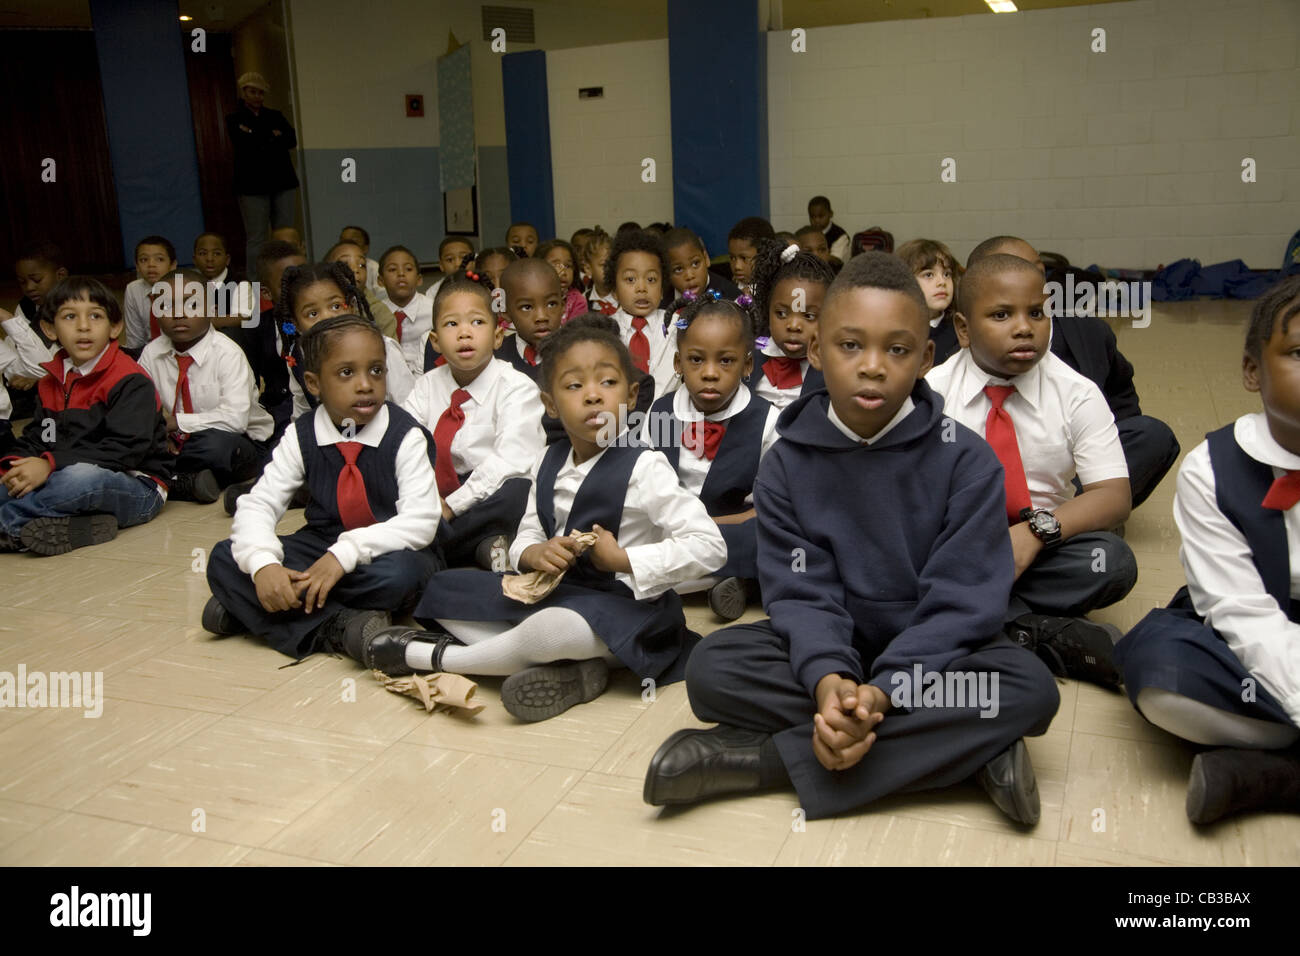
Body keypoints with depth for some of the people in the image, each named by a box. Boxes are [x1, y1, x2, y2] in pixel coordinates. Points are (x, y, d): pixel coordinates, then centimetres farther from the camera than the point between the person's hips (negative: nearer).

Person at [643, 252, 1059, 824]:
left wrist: (883, 689, -31)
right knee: (712, 668, -23)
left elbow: (962, 601, -17)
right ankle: (959, 748, -23)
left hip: (931, 650, -1)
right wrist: (827, 678, -33)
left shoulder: (965, 460, -12)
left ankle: (764, 758, -29)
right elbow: (802, 593, -12)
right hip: (832, 649, 2)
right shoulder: (787, 461, -7)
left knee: (1030, 688, -31)